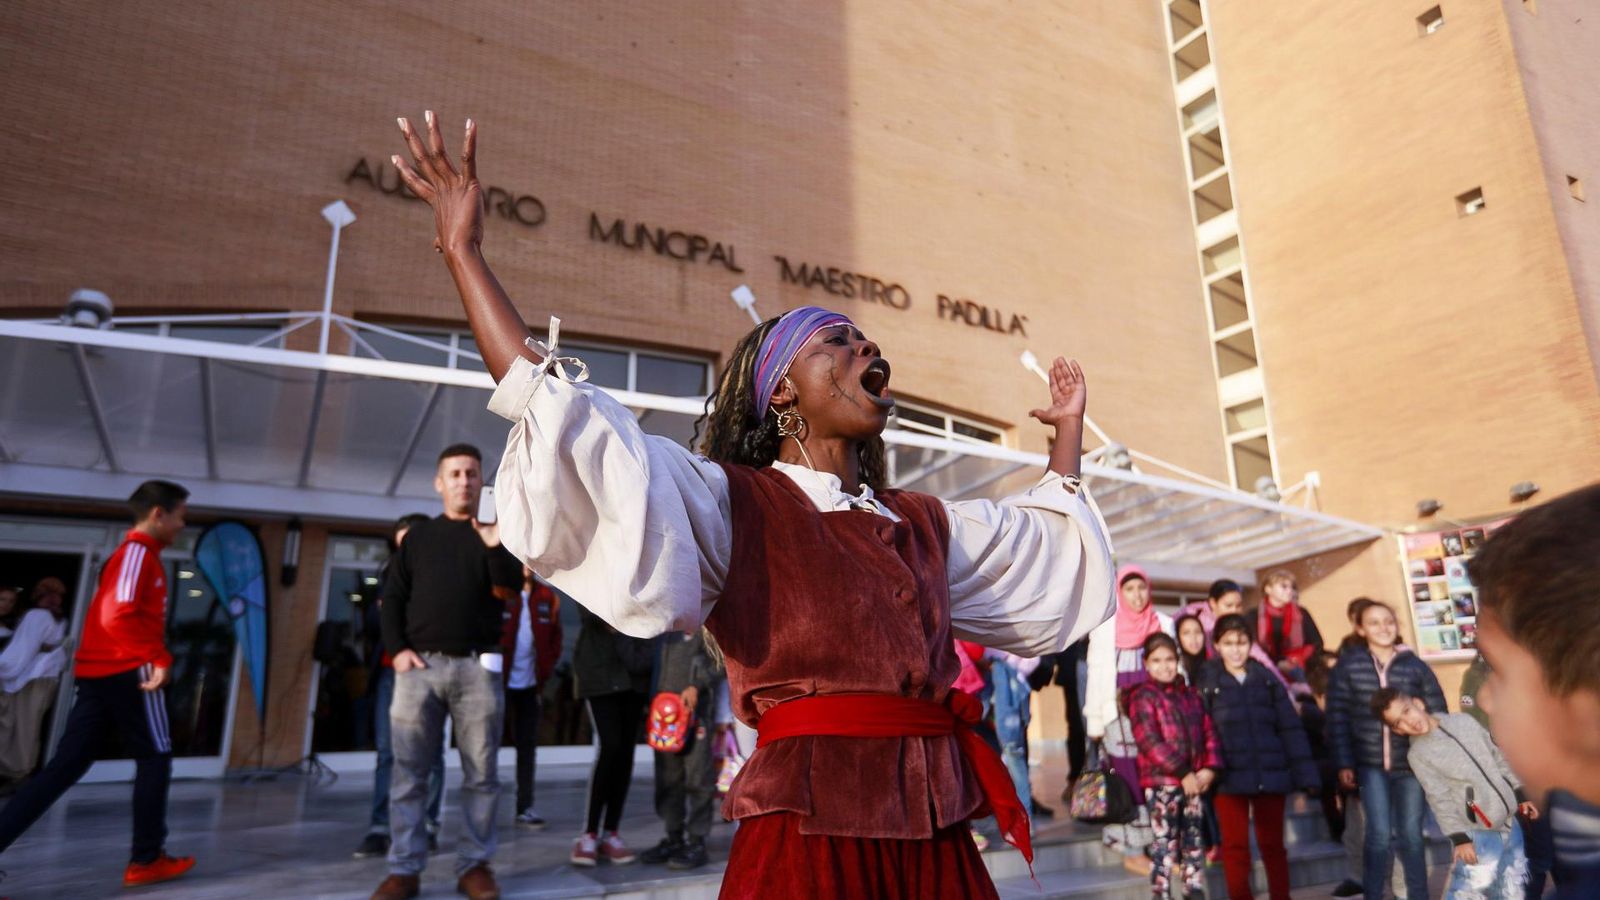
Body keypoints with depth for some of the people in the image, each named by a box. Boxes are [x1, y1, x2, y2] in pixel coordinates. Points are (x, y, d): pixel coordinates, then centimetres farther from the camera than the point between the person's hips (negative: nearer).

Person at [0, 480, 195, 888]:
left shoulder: (130, 553, 20)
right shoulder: (139, 552, -11)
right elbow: (116, 616, -23)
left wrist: (152, 658, 18)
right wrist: (158, 659, -20)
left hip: (96, 673, 9)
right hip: (129, 672, -9)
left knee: (64, 766, 7)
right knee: (155, 758, 4)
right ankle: (146, 860, 10)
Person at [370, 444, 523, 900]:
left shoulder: (497, 535, 10)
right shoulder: (418, 536, 14)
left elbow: (512, 586, -6)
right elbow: (392, 597, 10)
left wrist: (495, 549, -24)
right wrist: (397, 649, -4)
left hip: (477, 667, -1)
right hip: (420, 665, 1)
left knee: (481, 773, 1)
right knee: (409, 773, 2)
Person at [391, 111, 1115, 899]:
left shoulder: (925, 524, 15)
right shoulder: (733, 503, -2)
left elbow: (1052, 544, 31)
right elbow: (564, 423, -12)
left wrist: (1069, 427, 35)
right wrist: (464, 253, -12)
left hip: (934, 834, 6)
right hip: (810, 831, -6)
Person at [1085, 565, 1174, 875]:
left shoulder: (1164, 624, 7)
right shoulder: (1105, 627, -1)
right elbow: (1097, 674, -1)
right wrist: (1095, 721, -4)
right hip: (1120, 713, -2)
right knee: (1130, 780, 0)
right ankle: (1132, 851, 10)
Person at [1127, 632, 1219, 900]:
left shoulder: (1191, 695, 14)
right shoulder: (1142, 696, -6)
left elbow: (1208, 733, 10)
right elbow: (1150, 742, -14)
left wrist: (1209, 768, -7)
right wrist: (1183, 773, -17)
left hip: (1195, 782, 6)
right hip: (1160, 782, -6)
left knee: (1194, 843, 14)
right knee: (1164, 845, -3)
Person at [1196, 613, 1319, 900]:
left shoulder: (1267, 678, 7)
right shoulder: (1207, 681, 0)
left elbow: (1290, 727, 5)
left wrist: (1304, 777, 0)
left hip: (1270, 774, 2)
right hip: (1229, 777, -2)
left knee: (1273, 844, 11)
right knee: (1235, 847, 5)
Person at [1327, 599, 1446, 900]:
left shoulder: (1415, 666, 2)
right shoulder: (1348, 666, -1)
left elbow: (1437, 714, 4)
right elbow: (1338, 717, -1)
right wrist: (1344, 764, -4)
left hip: (1410, 762, 1)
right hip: (1370, 763, -1)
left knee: (1410, 836, 9)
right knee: (1380, 835, -5)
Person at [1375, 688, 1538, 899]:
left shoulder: (1464, 721, 3)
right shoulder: (1418, 754, -9)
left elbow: (1499, 758, 13)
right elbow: (1439, 799, -12)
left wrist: (1520, 794, 11)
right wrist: (1459, 837, -17)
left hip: (1509, 823, 5)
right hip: (1478, 835, -5)